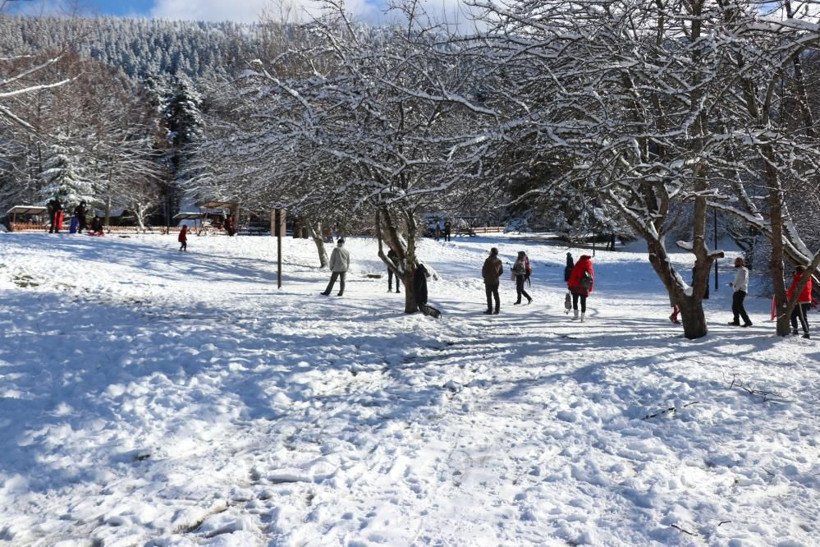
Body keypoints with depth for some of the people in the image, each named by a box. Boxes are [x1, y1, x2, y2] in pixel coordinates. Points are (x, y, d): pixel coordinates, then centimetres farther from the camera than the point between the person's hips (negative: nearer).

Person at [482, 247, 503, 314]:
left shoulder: (488, 260, -15)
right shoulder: (499, 261, 4)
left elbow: (484, 269, -11)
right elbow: (501, 271, 11)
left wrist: (484, 276, 6)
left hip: (488, 280, -5)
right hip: (496, 281, 5)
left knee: (489, 295, 0)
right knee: (496, 295, 10)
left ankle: (490, 310, 0)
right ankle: (497, 310, 10)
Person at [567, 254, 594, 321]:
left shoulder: (577, 267, -7)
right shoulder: (590, 269, 2)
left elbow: (572, 276, -8)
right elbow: (592, 280, 6)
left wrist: (569, 285, 2)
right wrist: (590, 289, 14)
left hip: (575, 287, -2)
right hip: (585, 289, 2)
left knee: (575, 301, 12)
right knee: (583, 303, 7)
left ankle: (576, 315, 11)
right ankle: (582, 318, 4)